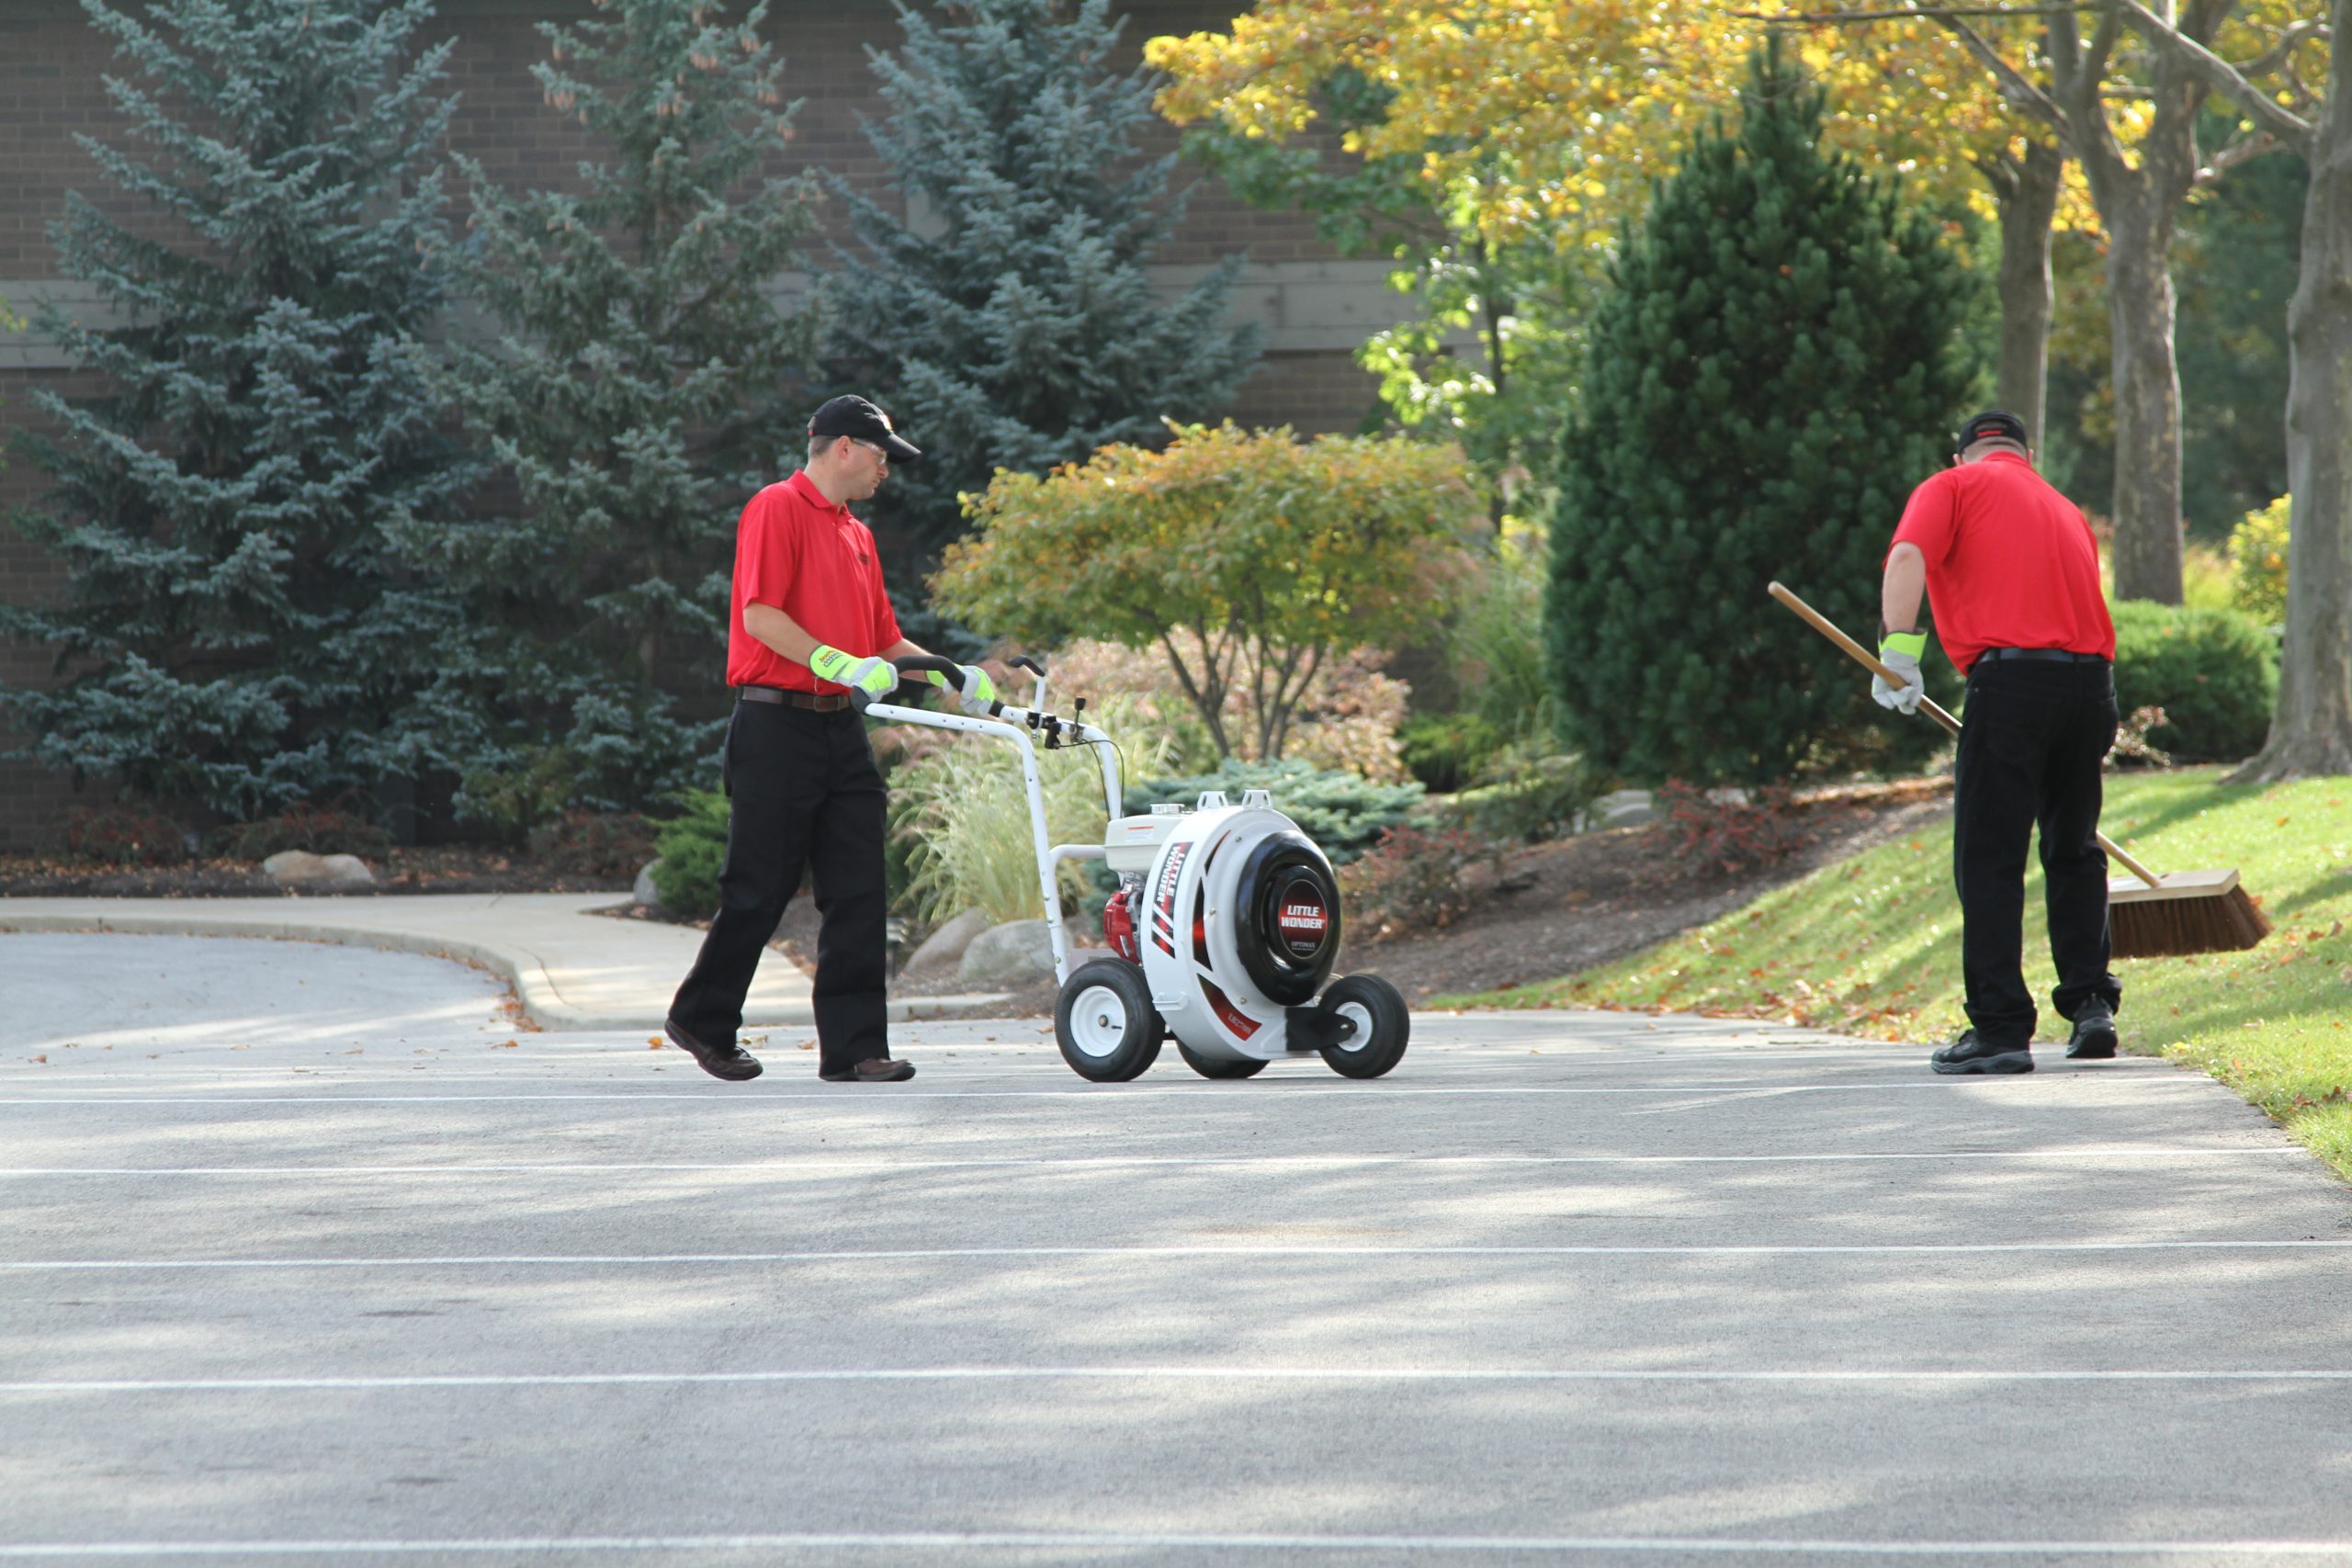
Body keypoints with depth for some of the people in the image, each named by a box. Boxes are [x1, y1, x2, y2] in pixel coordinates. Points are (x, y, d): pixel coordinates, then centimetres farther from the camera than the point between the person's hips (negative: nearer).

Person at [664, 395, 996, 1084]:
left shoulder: (857, 535, 21)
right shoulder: (777, 509, -6)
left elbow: (884, 642, 24)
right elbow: (760, 616, -16)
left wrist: (952, 676, 10)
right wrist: (840, 664, -23)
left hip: (841, 729, 8)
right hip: (777, 725, -8)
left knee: (858, 896, 0)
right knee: (758, 891, -1)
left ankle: (853, 1047, -1)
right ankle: (703, 1020, 16)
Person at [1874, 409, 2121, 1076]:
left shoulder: (1953, 487, 10)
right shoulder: (2066, 510, 27)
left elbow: (1908, 556, -9)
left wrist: (1899, 651, -13)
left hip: (2012, 676, -5)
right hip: (2091, 677, 5)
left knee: (1989, 859, -1)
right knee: (2074, 851, 20)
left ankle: (2001, 1028, -3)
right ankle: (2091, 1005, 15)